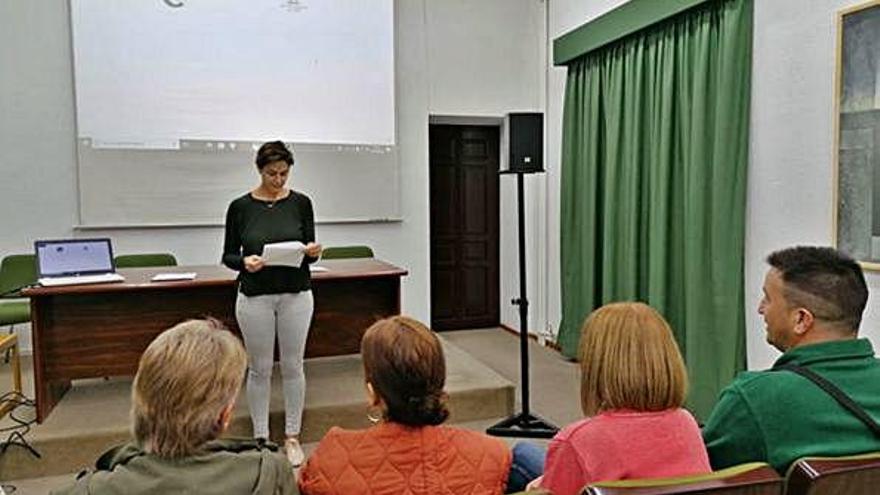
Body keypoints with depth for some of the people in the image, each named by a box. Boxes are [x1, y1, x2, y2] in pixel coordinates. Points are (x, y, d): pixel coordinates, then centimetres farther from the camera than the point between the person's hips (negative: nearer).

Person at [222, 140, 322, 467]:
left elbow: (309, 252, 3)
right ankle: (261, 438, 23)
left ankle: (292, 437, 23)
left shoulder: (301, 203, -1)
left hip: (296, 294, 1)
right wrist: (244, 262, -22)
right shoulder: (241, 206, -5)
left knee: (292, 366, 9)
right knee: (259, 368, 8)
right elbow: (228, 255, -1)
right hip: (255, 296, -1)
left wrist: (313, 252, -20)